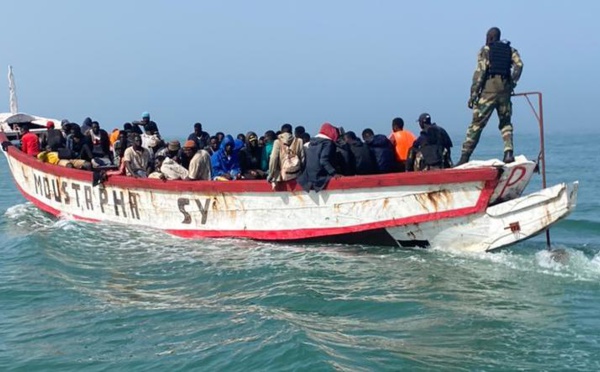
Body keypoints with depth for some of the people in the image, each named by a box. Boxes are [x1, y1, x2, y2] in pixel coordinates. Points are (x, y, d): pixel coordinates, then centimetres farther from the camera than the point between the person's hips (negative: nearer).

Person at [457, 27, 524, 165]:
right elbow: (519, 64, -2)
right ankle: (509, 152, -4)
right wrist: (513, 82, 6)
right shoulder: (510, 50, 16)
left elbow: (480, 72, -4)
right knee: (505, 122, 16)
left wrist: (473, 94, -5)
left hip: (489, 88, -3)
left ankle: (465, 156, -2)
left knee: (477, 123, 0)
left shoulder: (485, 50, 5)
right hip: (505, 89, 3)